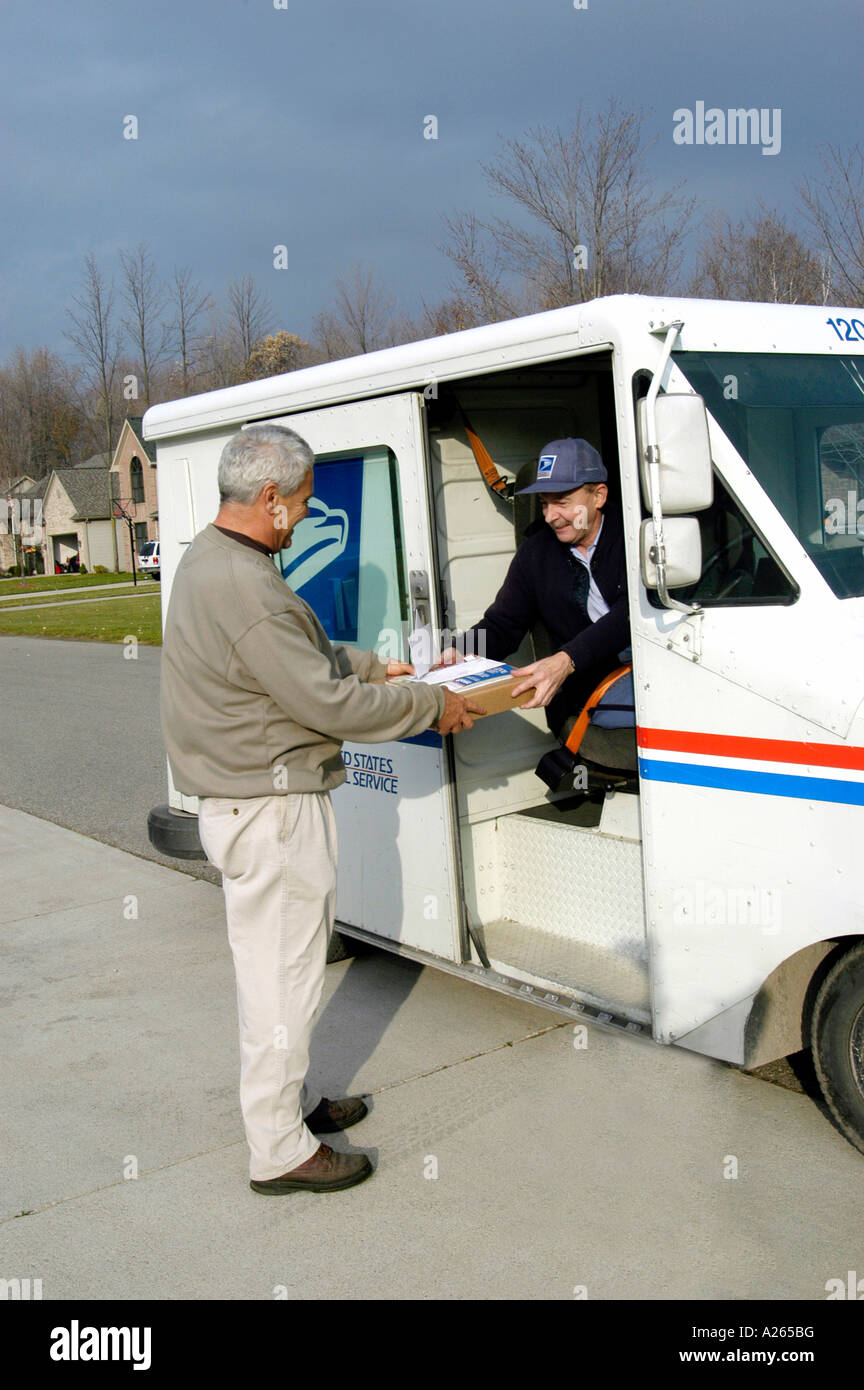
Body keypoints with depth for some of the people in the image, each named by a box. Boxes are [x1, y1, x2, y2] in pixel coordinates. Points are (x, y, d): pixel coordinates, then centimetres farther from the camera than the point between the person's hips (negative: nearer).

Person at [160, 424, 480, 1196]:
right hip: (272, 809, -11)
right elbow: (324, 702, -23)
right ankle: (281, 1152, 14)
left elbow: (301, 655, 22)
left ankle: (291, 1102, 37)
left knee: (274, 967, 21)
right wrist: (432, 705, -12)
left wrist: (370, 665, 17)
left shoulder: (208, 561, 10)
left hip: (245, 799, 11)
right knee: (282, 977, 1)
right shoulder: (242, 585, -24)